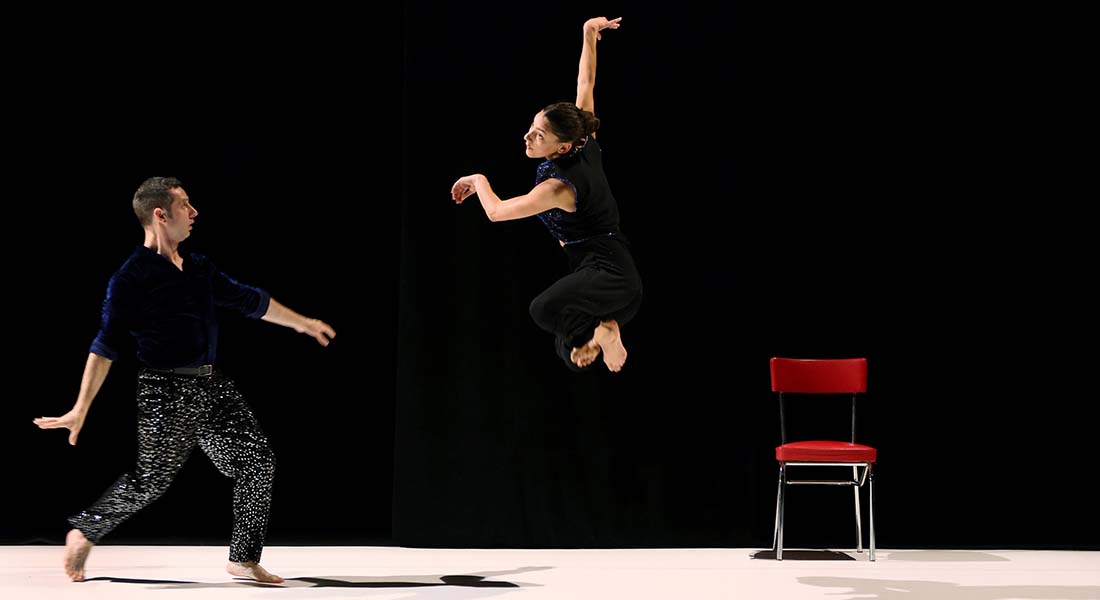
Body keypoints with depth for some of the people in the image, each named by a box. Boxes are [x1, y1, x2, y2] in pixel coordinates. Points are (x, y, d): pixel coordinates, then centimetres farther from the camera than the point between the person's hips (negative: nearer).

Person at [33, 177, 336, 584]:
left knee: (257, 462, 4)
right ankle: (83, 533, 15)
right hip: (166, 393, -7)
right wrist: (81, 410, -16)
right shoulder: (131, 278, -10)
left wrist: (301, 322, 32)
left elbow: (249, 299, 24)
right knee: (151, 479, -8)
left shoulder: (198, 269, 11)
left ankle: (244, 559, 13)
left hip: (211, 385, 7)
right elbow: (106, 346, -12)